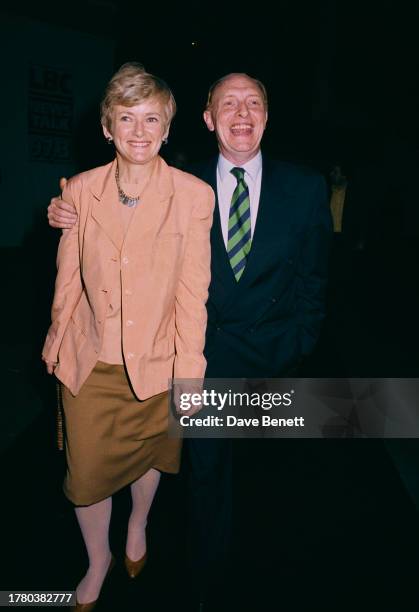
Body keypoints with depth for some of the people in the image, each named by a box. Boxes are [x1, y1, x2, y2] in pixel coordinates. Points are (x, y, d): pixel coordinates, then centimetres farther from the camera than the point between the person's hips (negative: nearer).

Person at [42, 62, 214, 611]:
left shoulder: (194, 196, -11)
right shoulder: (80, 190, -4)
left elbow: (193, 291, -10)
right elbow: (68, 277, 4)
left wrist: (189, 371, -8)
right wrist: (57, 341, 11)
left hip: (157, 360, -1)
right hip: (90, 361, 2)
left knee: (148, 455, 21)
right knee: (86, 473, 12)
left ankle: (138, 525, 55)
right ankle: (98, 562, 44)